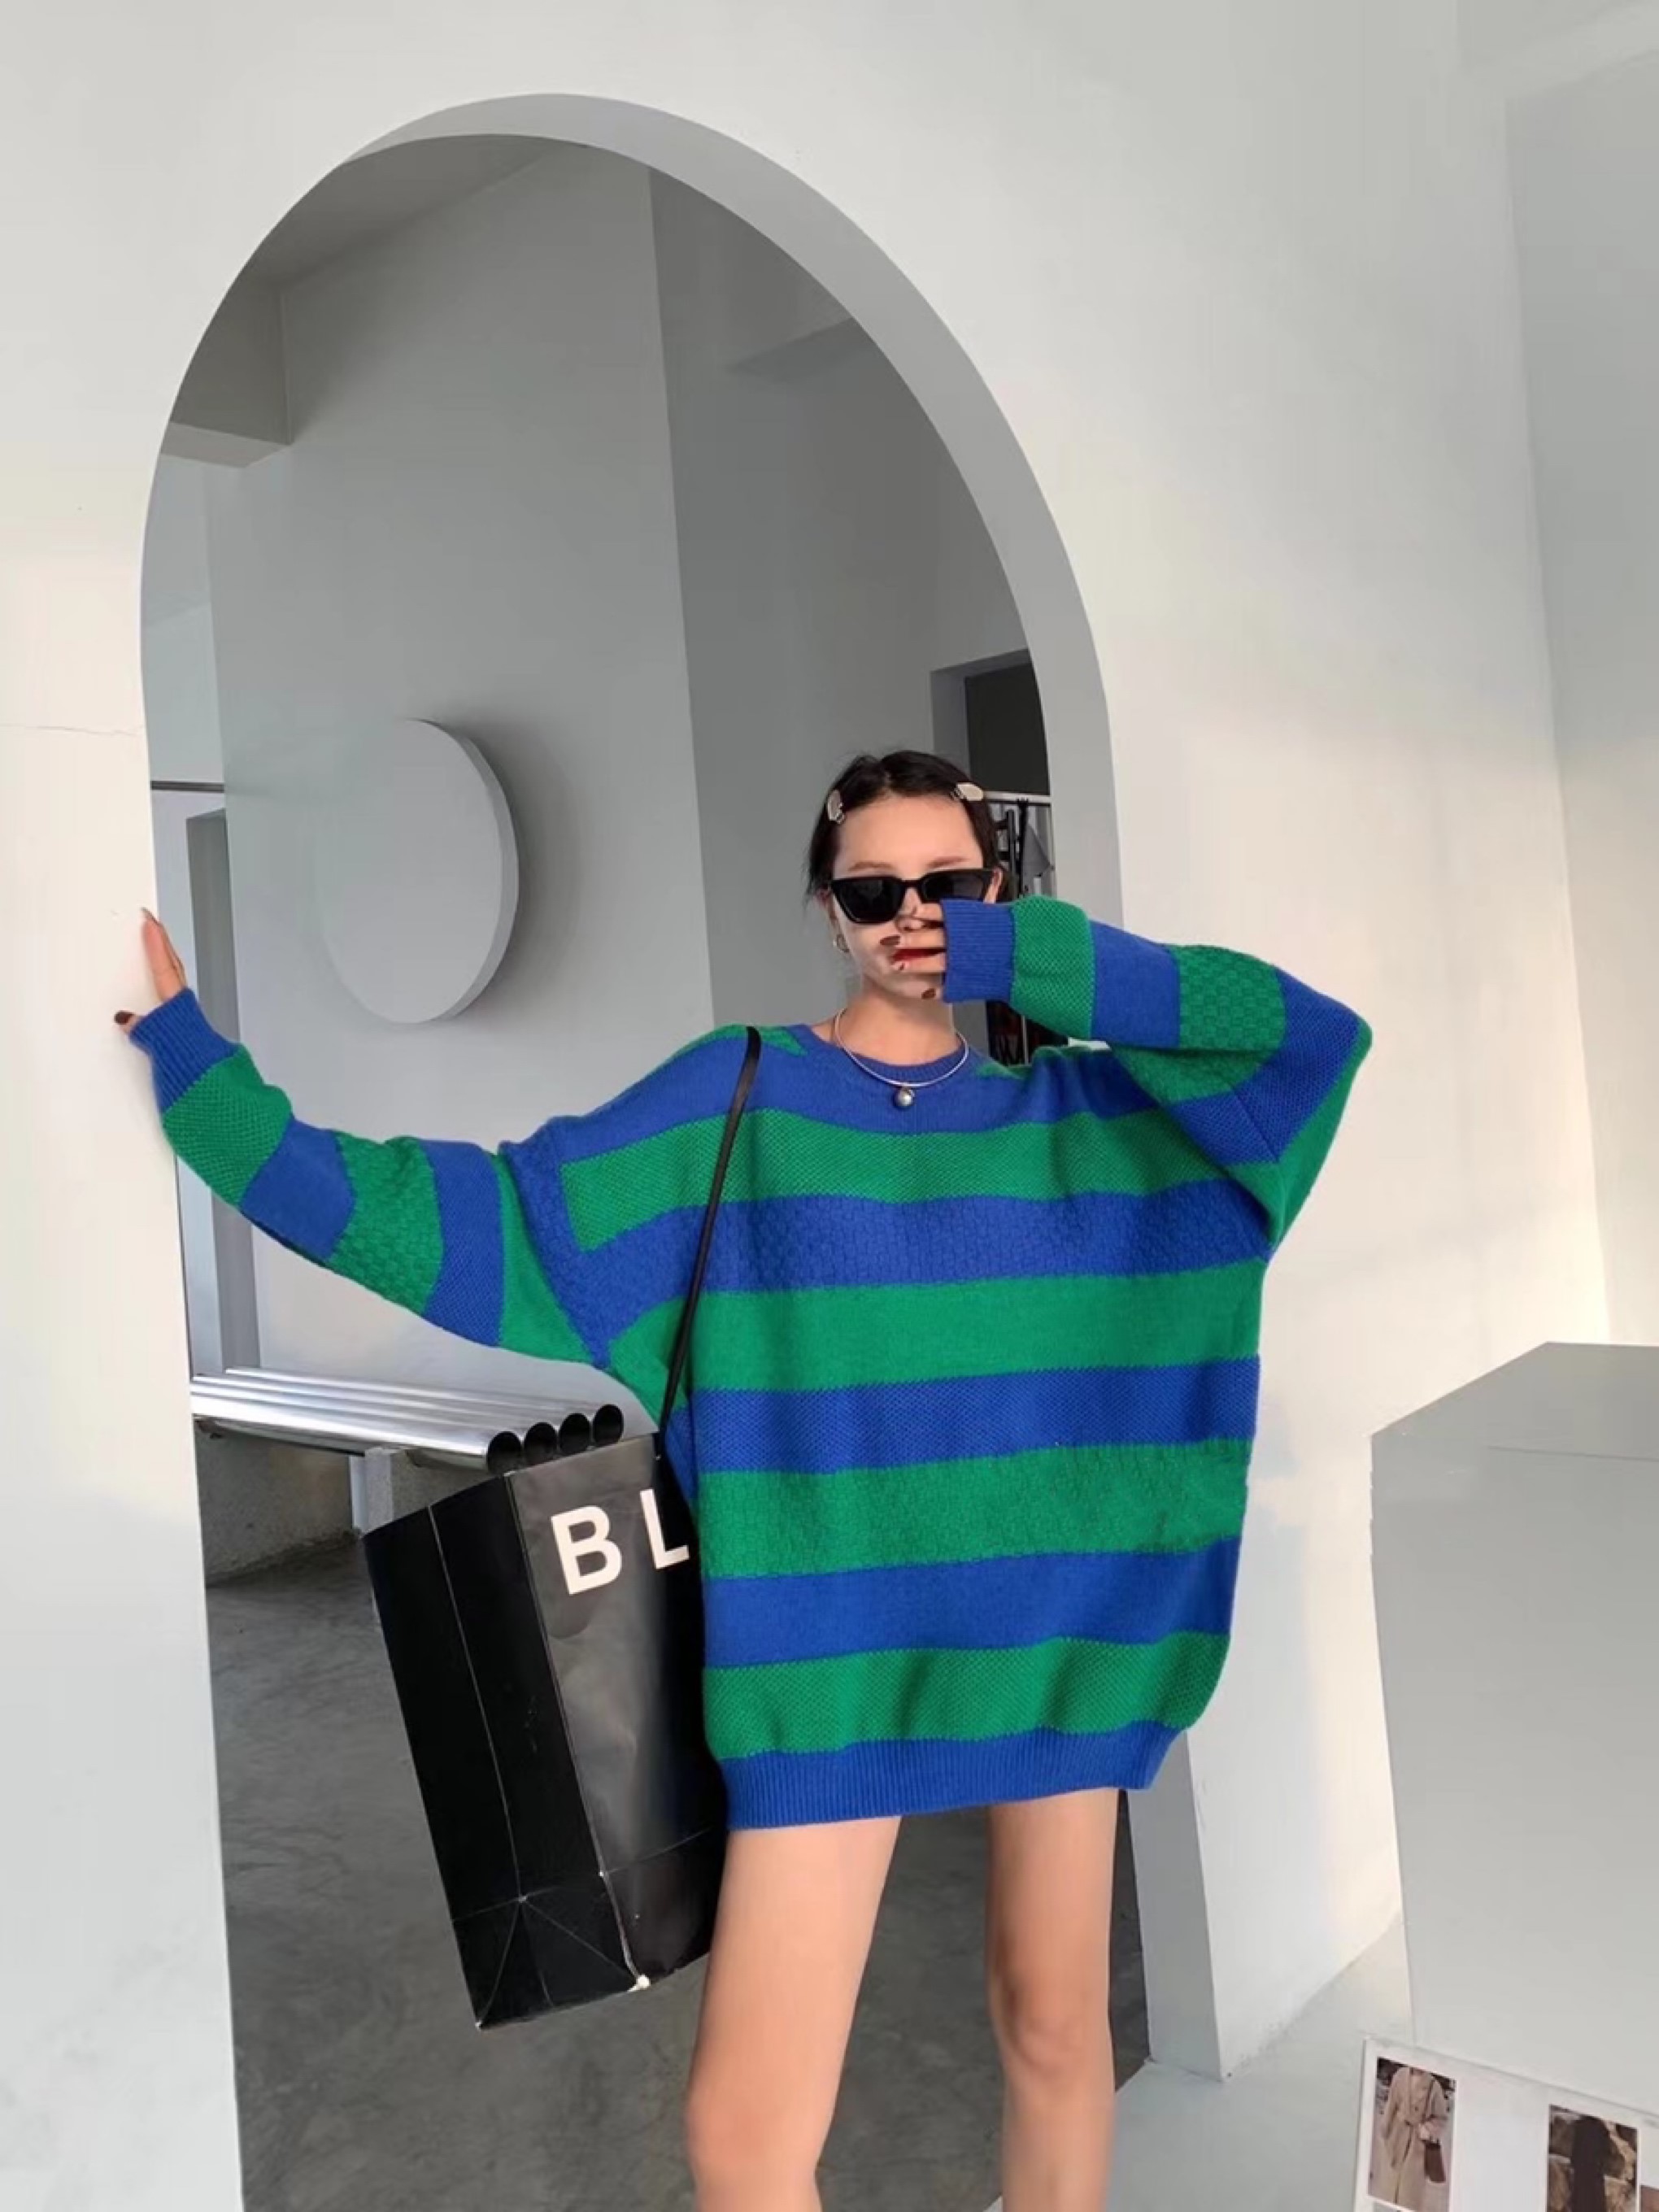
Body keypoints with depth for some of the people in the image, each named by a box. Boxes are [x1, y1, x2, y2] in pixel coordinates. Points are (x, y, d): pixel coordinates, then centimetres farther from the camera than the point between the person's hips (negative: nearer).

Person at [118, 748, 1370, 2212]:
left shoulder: (1086, 1109, 4)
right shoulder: (732, 1104, -1)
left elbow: (1314, 1034, -6)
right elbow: (453, 1216, -4)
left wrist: (1027, 956, -8)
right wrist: (195, 1064, -8)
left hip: (1053, 1627, 2)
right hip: (835, 1645, -2)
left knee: (1055, 2028, 17)